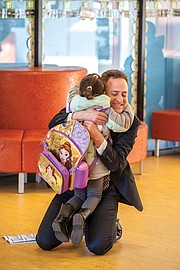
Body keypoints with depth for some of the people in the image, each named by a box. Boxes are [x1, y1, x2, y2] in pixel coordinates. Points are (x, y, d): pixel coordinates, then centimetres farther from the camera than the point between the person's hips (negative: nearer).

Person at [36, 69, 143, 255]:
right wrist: (81, 115, -34)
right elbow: (53, 124, -17)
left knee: (98, 246, -21)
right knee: (45, 241, -4)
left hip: (106, 185, -2)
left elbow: (115, 164, -18)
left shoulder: (130, 123, -10)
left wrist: (97, 136, -33)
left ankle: (111, 225, 15)